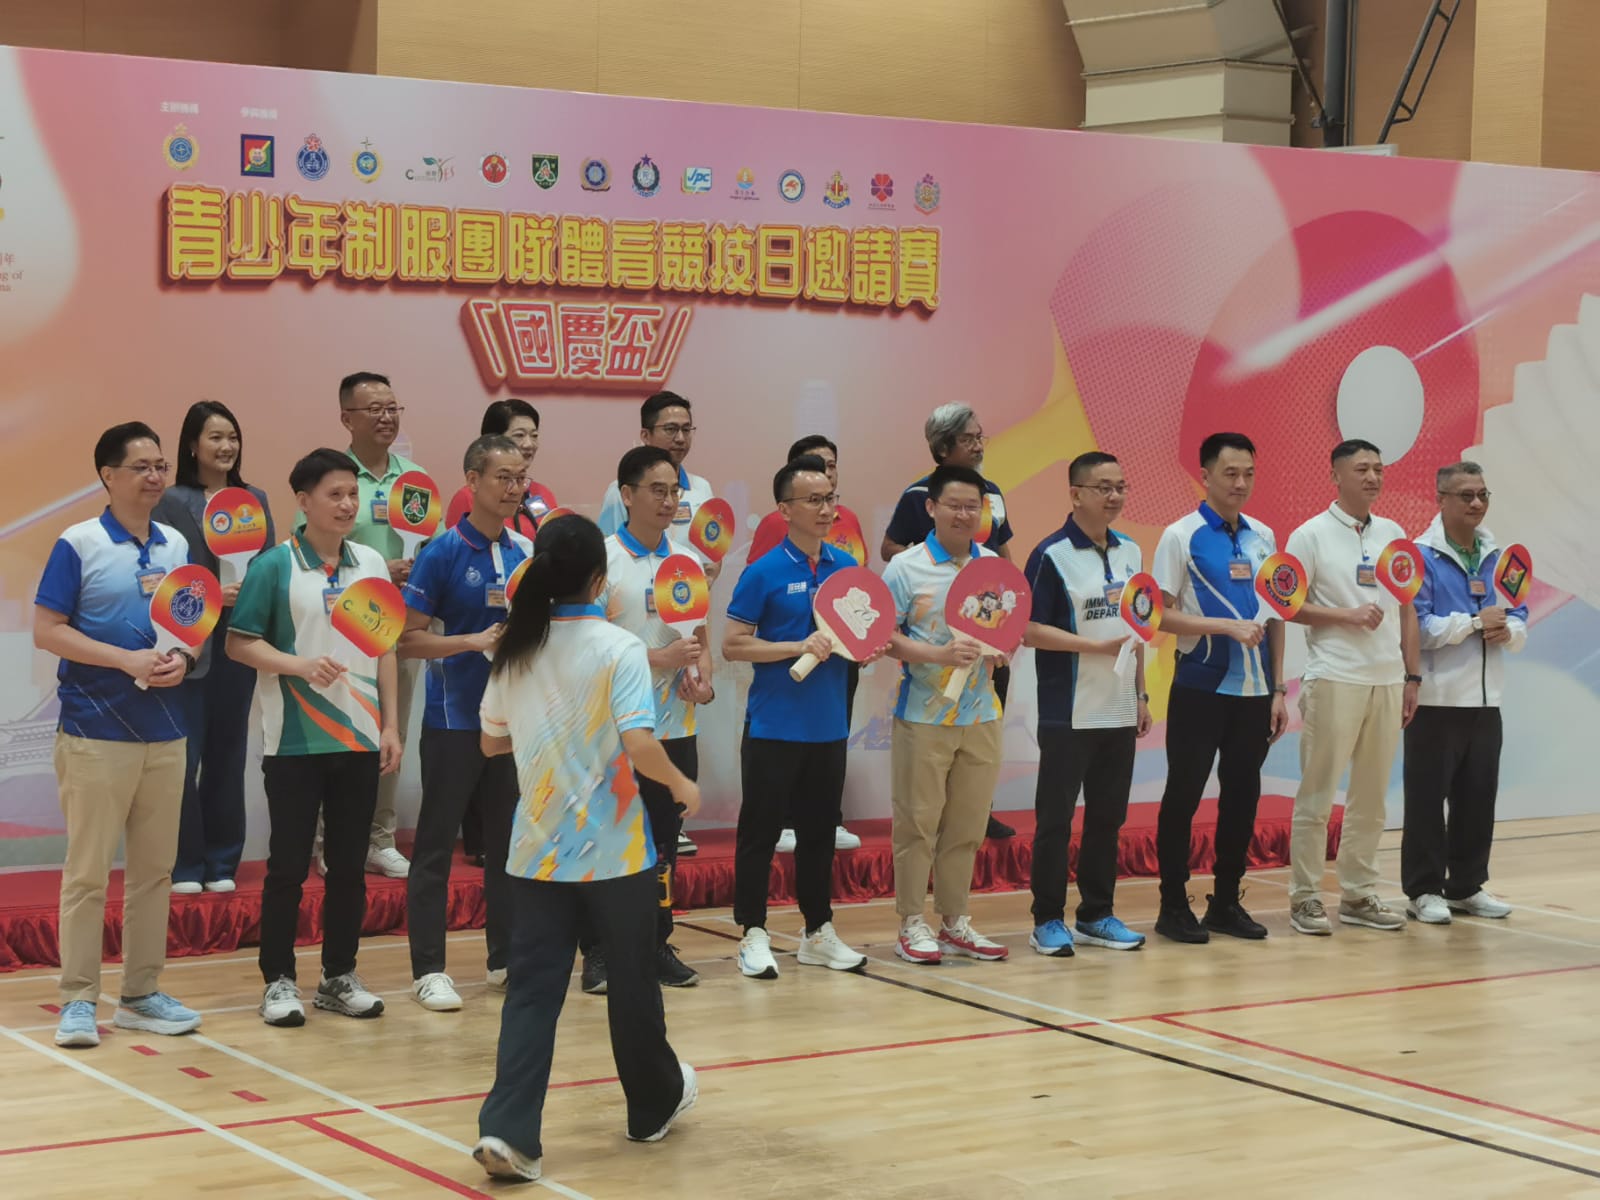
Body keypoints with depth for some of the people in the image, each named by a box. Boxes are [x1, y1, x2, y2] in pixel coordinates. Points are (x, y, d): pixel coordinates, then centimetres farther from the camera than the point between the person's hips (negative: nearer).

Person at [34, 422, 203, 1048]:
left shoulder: (175, 545, 11)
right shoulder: (78, 544, -6)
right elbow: (47, 631, -9)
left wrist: (181, 659, -5)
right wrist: (127, 660, -17)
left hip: (165, 732, 6)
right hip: (97, 731, -6)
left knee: (154, 868, 9)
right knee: (88, 871, -2)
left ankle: (141, 994, 19)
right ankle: (78, 999, 4)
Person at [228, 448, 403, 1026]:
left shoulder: (371, 564, 8)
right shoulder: (275, 566, -6)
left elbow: (385, 649, 12)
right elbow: (239, 643, -7)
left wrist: (391, 726, 7)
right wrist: (298, 664, -23)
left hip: (360, 739, 4)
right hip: (295, 740, -4)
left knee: (349, 863, 8)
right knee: (289, 864, 2)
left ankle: (340, 976, 19)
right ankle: (279, 980, 10)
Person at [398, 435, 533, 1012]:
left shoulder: (527, 553, 6)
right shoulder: (442, 553, -9)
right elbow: (408, 639, -11)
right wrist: (476, 641, -20)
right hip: (453, 720, -5)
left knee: (508, 839, 11)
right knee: (436, 844, 0)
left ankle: (506, 959, 21)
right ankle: (428, 969, 4)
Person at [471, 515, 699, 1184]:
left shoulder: (515, 652, 3)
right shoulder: (617, 647, -12)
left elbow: (492, 742, 12)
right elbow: (638, 744, -21)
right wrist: (680, 784, -4)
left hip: (537, 850, 4)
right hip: (612, 850, -4)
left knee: (531, 991, 2)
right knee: (631, 982, 15)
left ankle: (508, 1130, -12)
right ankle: (656, 1104, 33)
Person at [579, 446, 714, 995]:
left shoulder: (689, 560, 10)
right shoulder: (602, 558, -7)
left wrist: (704, 679, -3)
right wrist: (659, 658, -20)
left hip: (675, 725, 5)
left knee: (664, 842, 10)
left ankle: (656, 945, 19)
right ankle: (597, 952, 6)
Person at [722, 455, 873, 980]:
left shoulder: (846, 568, 6)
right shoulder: (764, 573, -9)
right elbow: (732, 645, -12)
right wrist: (800, 646, -19)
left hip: (829, 728, 5)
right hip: (773, 727, -5)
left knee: (820, 831, 13)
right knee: (760, 831, 0)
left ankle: (818, 932, 22)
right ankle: (753, 935, 9)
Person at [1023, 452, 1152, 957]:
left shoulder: (1131, 552, 11)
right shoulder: (1052, 555, -9)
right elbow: (1030, 630, -14)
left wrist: (1141, 693, 14)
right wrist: (1099, 646, -19)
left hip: (1120, 713, 6)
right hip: (1068, 714, -6)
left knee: (1108, 817, 10)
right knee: (1055, 818, 0)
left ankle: (1096, 915, 20)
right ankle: (1048, 920, 7)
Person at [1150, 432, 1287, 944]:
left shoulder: (1263, 537, 10)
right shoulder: (1181, 536, -5)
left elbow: (1275, 616, 13)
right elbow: (1160, 614, -10)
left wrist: (1278, 689, 9)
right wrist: (1227, 626, -19)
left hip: (1254, 690, 5)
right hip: (1200, 687, -5)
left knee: (1243, 795, 8)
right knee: (1183, 794, 0)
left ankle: (1226, 902, 18)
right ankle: (1173, 906, 7)